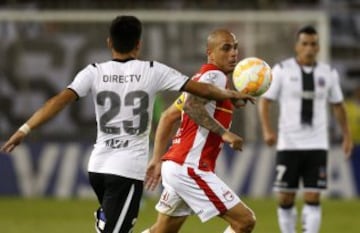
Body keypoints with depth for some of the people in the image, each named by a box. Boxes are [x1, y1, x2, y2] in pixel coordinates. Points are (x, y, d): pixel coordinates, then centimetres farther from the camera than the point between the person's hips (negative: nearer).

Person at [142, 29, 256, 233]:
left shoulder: (202, 77, 20)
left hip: (175, 166, 10)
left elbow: (168, 116, 22)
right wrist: (223, 132, -31)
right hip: (191, 169, -10)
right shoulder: (215, 76, -10)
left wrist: (157, 160, 21)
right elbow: (191, 105, -29)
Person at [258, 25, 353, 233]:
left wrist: (347, 136, 16)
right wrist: (267, 130, -14)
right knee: (285, 199, 0)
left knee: (313, 198, -6)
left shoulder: (328, 73, 6)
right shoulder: (282, 70, -1)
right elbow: (265, 101, 0)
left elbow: (338, 105, 18)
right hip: (288, 144, -1)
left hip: (317, 145, 1)